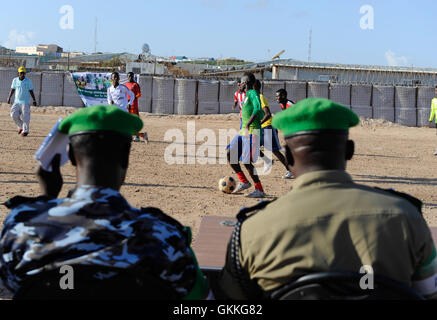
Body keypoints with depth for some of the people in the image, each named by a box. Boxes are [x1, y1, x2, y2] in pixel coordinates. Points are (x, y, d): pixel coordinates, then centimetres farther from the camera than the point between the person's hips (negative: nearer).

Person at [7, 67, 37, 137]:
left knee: (25, 117, -5)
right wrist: (9, 98, 3)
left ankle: (25, 131, 7)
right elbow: (12, 90, 11)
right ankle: (21, 127, 18)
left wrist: (34, 100, -6)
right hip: (16, 102, 4)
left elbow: (31, 91, -2)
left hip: (25, 102, -3)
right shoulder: (15, 80, 4)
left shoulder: (28, 81, -5)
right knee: (14, 115, -3)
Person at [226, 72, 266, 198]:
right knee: (230, 154, 3)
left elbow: (258, 109, -27)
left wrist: (249, 124, -31)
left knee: (247, 162, -9)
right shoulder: (247, 95, 20)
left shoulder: (253, 93, -9)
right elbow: (261, 115, 27)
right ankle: (244, 182, 12)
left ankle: (260, 190, 0)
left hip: (251, 132, -10)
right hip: (243, 132, 10)